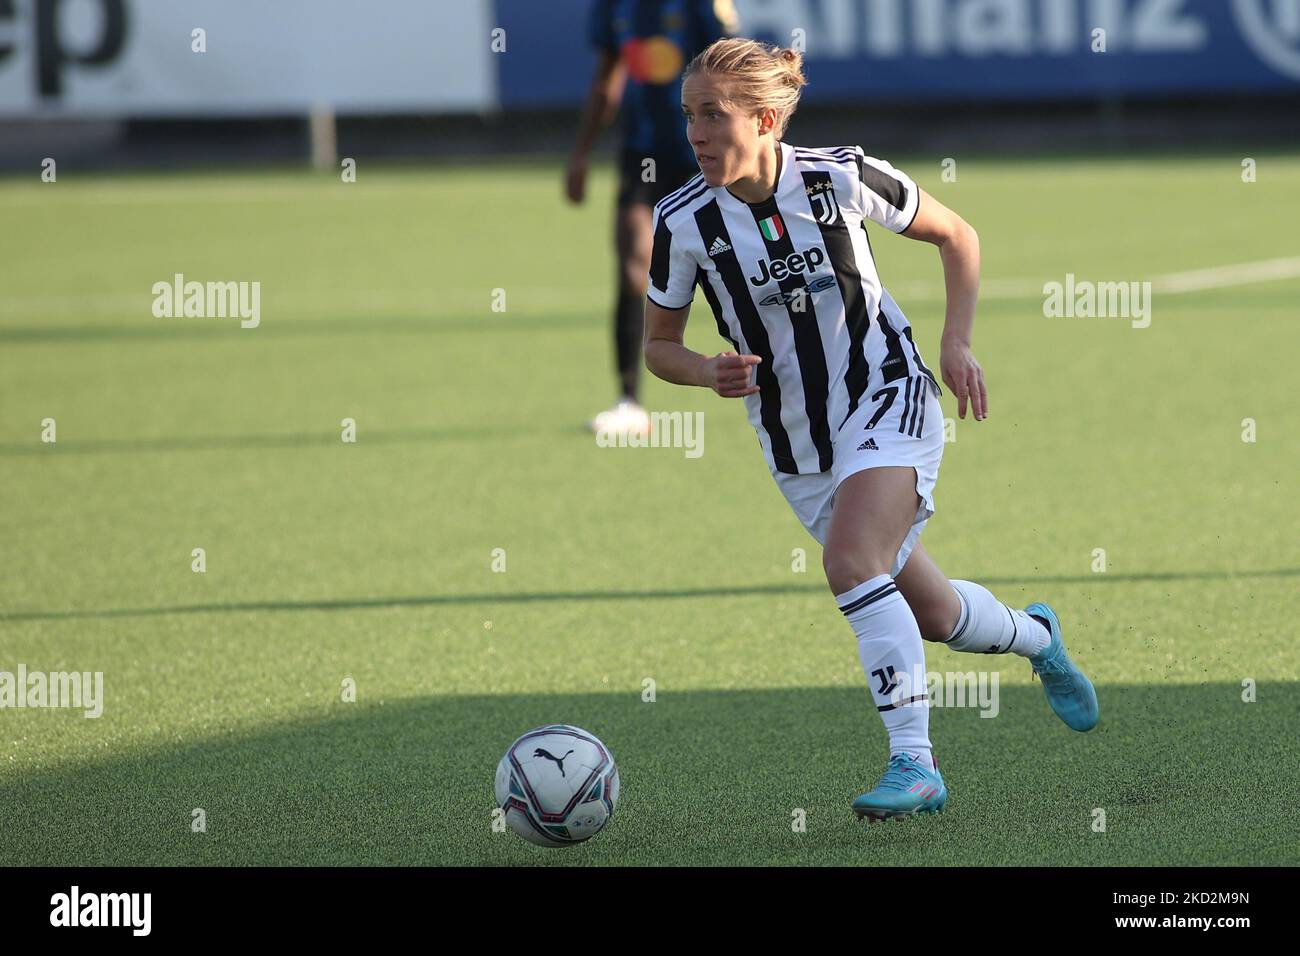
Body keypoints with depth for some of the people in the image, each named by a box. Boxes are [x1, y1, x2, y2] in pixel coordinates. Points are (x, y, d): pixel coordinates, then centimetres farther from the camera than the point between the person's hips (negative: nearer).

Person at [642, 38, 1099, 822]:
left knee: (851, 562, -29)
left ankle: (914, 762, -25)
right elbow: (659, 344, 2)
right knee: (933, 616, 11)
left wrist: (957, 343, -8)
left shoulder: (842, 177, -16)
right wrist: (710, 373, -20)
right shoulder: (684, 223, -12)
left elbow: (956, 236, 1)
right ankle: (1037, 638, 45)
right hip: (798, 446, 3)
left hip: (888, 401, -3)